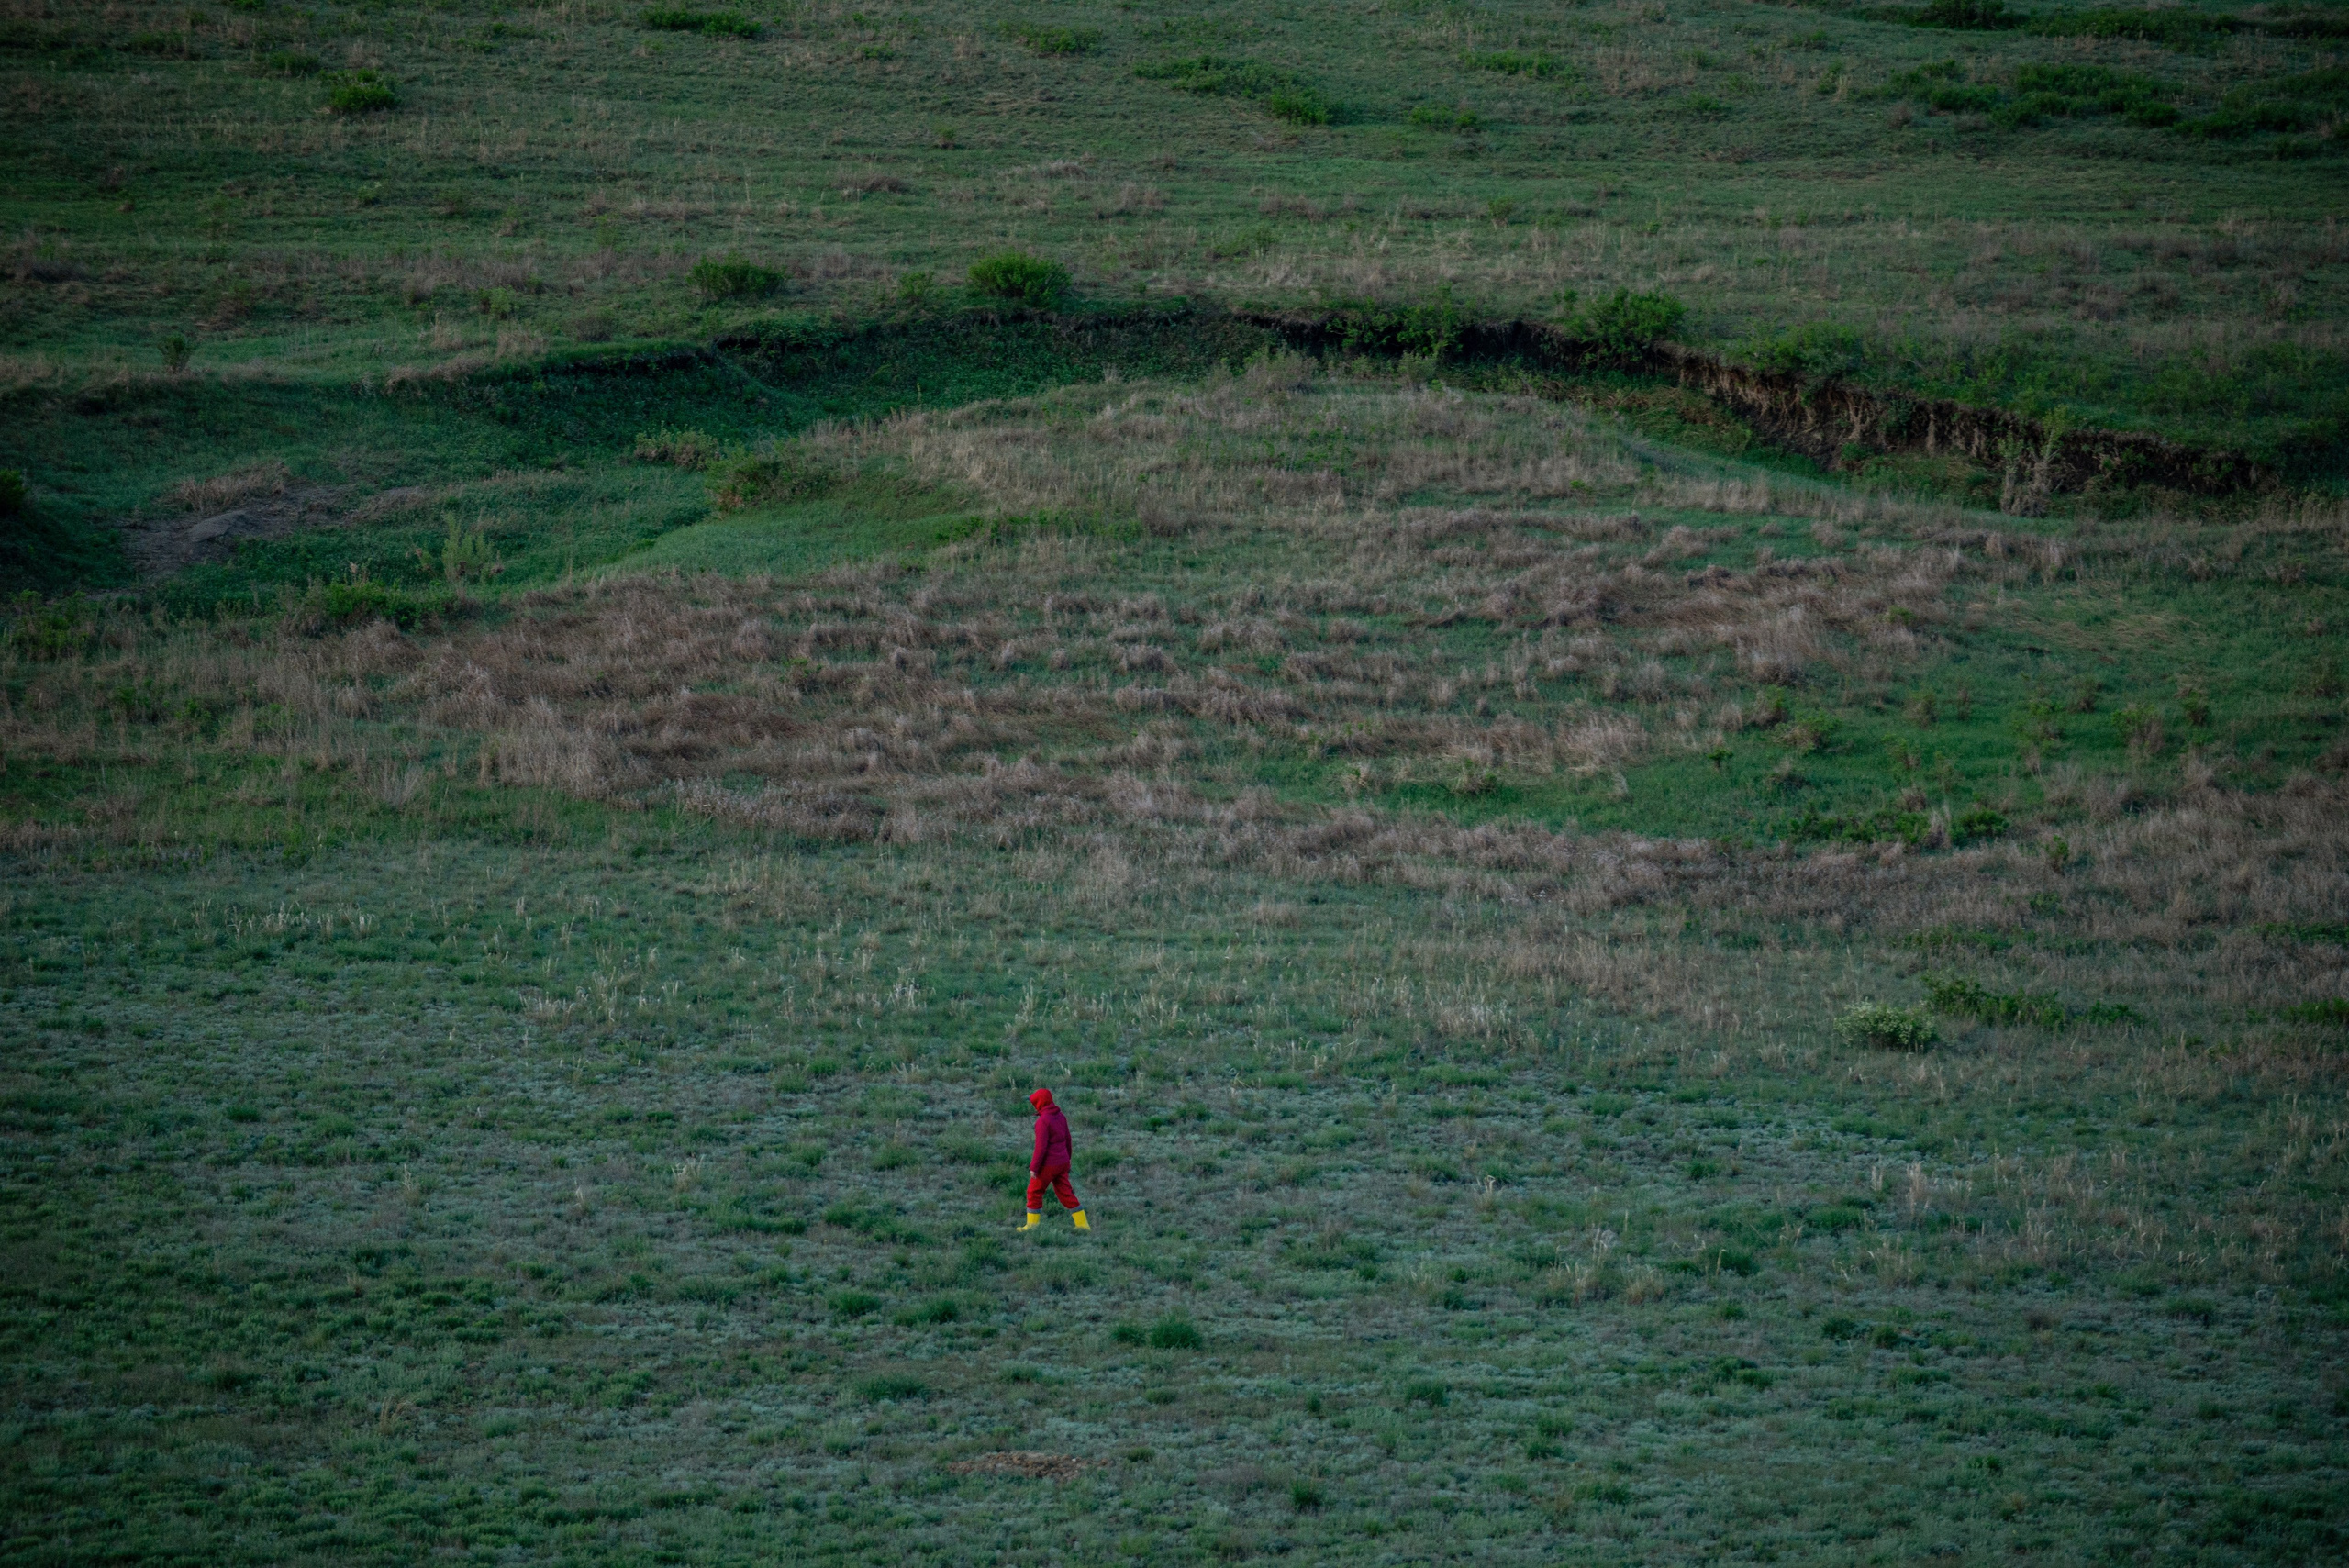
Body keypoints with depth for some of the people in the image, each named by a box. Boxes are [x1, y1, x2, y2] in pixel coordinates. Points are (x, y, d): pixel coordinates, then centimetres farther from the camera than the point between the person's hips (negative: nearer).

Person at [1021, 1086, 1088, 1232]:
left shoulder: (1043, 1121, -19)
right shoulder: (1060, 1117, 6)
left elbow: (1041, 1146, -22)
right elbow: (1067, 1140, 15)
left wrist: (1034, 1167, -17)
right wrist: (1067, 1161, 26)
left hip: (1048, 1164, -7)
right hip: (1062, 1163, 7)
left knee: (1034, 1192, 8)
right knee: (1065, 1193, 13)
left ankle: (1032, 1225, 13)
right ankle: (1083, 1224, 11)